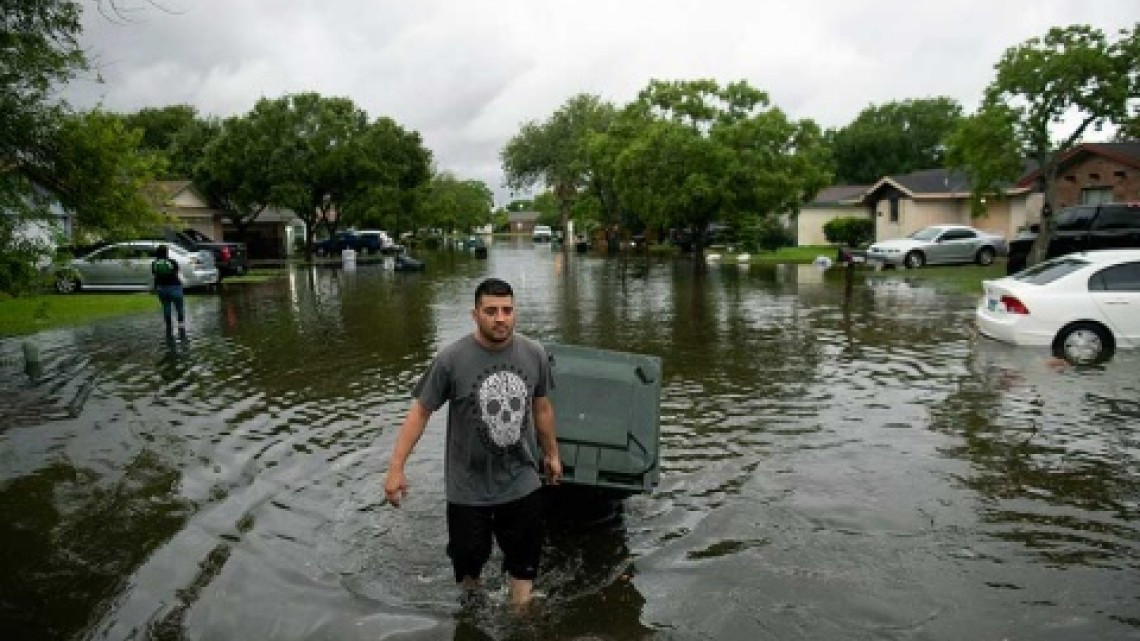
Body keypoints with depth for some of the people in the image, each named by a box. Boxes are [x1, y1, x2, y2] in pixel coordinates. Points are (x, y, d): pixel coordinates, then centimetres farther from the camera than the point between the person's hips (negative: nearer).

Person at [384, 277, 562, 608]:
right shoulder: (451, 359, -16)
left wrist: (551, 453, 17)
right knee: (468, 556, 18)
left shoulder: (534, 354, -6)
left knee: (524, 561, 14)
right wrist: (396, 468, -14)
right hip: (468, 488, -2)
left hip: (522, 483, 2)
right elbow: (420, 411, -10)